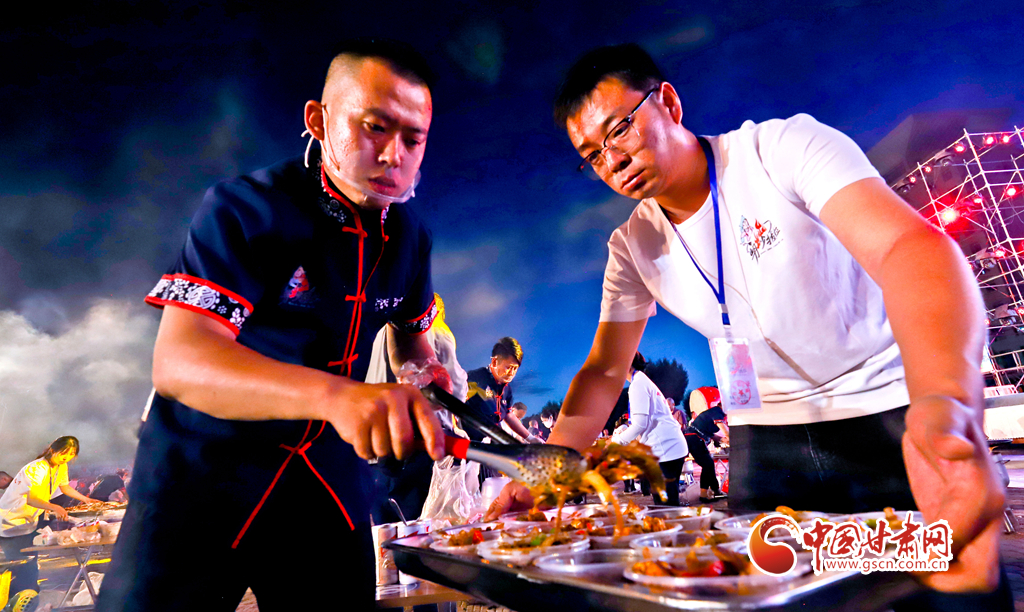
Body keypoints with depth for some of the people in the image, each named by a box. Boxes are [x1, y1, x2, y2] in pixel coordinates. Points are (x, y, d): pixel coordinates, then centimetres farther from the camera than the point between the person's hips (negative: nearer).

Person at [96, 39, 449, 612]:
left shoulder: (410, 236, 0)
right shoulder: (244, 209, -19)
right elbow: (179, 359, -31)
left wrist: (424, 376, -7)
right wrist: (334, 393, -48)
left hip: (329, 473, 5)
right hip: (202, 468, -4)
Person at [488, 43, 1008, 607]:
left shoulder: (785, 147, -16)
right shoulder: (631, 248, -3)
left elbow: (909, 246, -31)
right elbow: (604, 371, 0)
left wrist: (945, 402, -50)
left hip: (888, 410, -3)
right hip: (764, 435, 4)